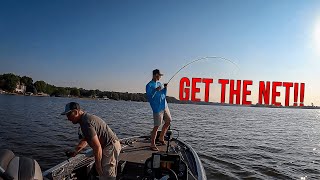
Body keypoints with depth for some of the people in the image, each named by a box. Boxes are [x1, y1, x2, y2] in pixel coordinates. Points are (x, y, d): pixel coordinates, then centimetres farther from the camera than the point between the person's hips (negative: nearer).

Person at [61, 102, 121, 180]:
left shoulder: (86, 123, -24)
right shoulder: (86, 117, 10)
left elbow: (97, 147, -25)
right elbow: (85, 139, 21)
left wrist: (98, 165, -16)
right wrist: (75, 151, 13)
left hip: (110, 147, -11)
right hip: (112, 145, 11)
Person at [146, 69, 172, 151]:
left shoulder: (159, 83, 14)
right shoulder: (149, 85, -8)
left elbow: (164, 95, 15)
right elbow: (149, 97, -15)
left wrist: (165, 88, -1)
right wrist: (156, 90, -23)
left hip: (165, 106, 8)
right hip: (157, 108, -8)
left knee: (168, 122, 15)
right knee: (156, 126, -6)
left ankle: (161, 138, 31)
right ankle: (152, 145, 5)